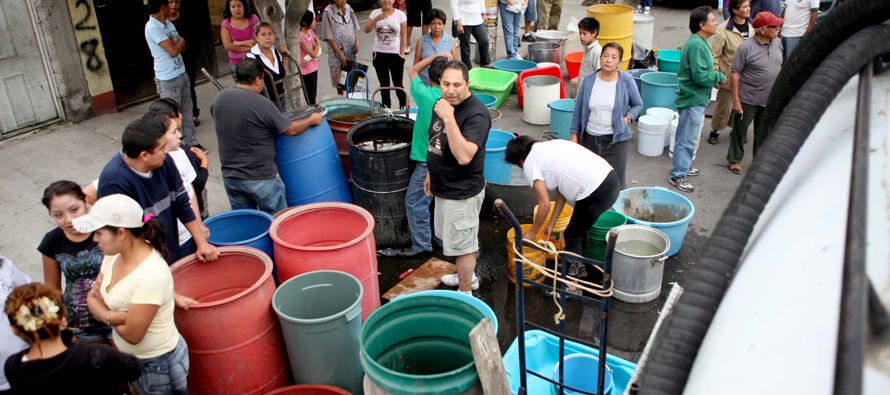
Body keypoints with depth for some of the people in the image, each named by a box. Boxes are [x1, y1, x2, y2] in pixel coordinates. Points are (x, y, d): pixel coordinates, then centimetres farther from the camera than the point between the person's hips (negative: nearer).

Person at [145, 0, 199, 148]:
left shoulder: (168, 24, 11)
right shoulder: (152, 27, -17)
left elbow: (182, 47, 11)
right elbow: (174, 50, -21)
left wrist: (175, 42, -8)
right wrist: (180, 41, -3)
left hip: (181, 73, 8)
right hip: (168, 79, -8)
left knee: (187, 110, 13)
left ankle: (191, 142, 23)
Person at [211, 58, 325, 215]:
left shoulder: (219, 98, -1)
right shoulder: (261, 104, -20)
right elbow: (290, 130, -12)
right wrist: (312, 120, 6)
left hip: (229, 177, 6)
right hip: (260, 178, -6)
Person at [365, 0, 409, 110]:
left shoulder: (400, 14, -4)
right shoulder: (375, 13, 0)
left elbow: (404, 36, -2)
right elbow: (367, 30, -9)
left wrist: (402, 53, -6)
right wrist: (377, 19, -23)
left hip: (395, 54, -2)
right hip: (379, 54, 2)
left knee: (398, 83, 4)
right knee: (384, 83, 13)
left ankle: (404, 107, 22)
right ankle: (386, 107, 25)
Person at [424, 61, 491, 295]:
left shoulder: (476, 114, -26)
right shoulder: (443, 104, 1)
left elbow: (464, 156, -38)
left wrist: (449, 118, -39)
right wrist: (431, 173, 22)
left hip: (462, 193, -9)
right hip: (444, 188, 9)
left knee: (463, 245, 7)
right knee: (457, 239, 25)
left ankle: (465, 294, 25)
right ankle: (469, 277, 47)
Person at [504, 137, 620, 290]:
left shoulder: (530, 163, -1)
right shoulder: (549, 147, 23)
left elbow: (544, 204, -2)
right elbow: (562, 191, 22)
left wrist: (532, 233, 12)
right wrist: (551, 224, 25)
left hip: (597, 193, -8)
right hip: (611, 179, 8)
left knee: (572, 235, 12)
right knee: (579, 227, 28)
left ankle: (572, 286, 24)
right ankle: (578, 267, 49)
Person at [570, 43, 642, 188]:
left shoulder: (627, 81, -8)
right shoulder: (588, 80, -3)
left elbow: (637, 105, 8)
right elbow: (578, 109, 4)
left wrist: (628, 117, -11)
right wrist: (574, 134, 4)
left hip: (616, 139, -2)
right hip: (590, 138, 2)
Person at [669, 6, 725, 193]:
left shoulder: (699, 42, 10)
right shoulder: (696, 45, -22)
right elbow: (700, 75, -27)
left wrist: (713, 78, 8)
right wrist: (719, 76, -12)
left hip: (696, 98, 10)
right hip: (693, 99, -10)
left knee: (688, 137, 22)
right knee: (687, 139, -3)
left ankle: (683, 166, 36)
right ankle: (677, 175, 5)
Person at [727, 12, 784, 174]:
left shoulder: (777, 44, 3)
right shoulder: (747, 48, -16)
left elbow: (780, 67, 15)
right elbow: (735, 74, -15)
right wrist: (736, 100, -16)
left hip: (770, 100, 6)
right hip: (748, 99, -5)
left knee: (764, 132, 16)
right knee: (740, 130, 8)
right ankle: (735, 160, 22)